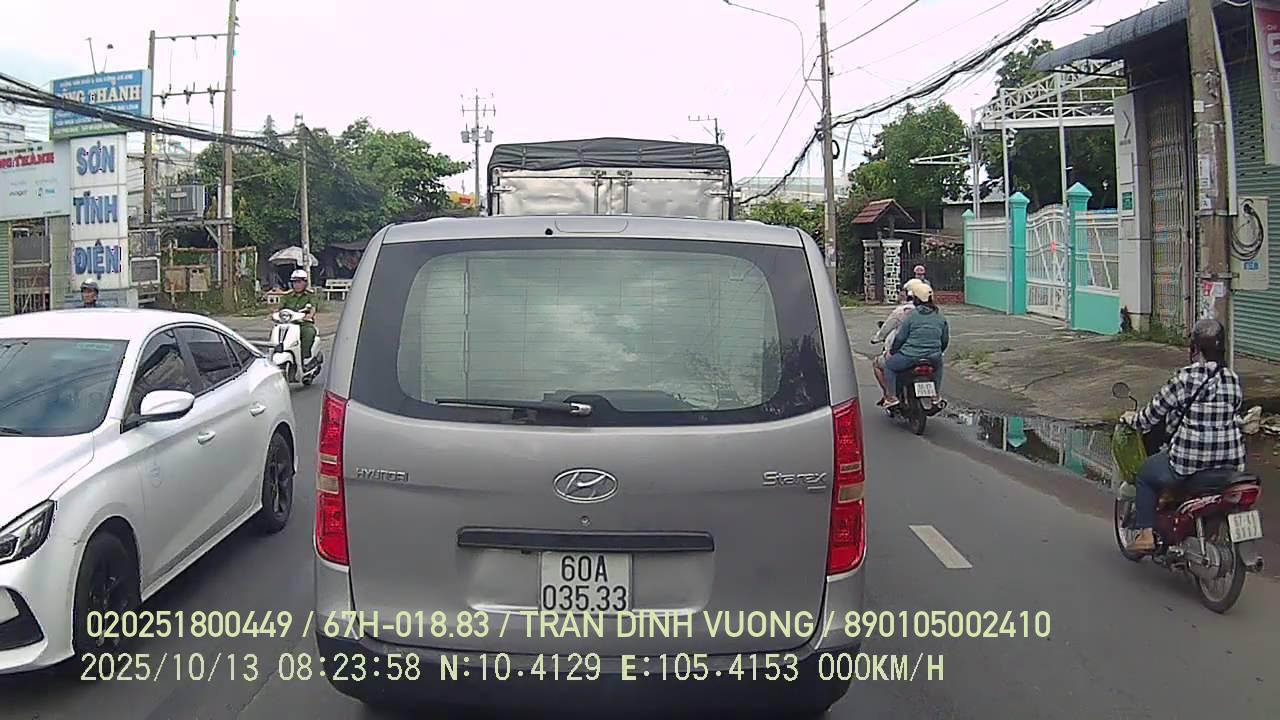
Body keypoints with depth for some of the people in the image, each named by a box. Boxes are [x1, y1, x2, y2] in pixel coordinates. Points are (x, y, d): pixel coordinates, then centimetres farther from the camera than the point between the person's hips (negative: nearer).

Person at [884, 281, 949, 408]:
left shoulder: (912, 315, -9)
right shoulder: (940, 316, 7)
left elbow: (900, 337, -5)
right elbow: (945, 339, 15)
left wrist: (892, 351, 11)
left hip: (910, 356, -5)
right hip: (933, 358, 5)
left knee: (889, 365, 17)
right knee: (938, 366, 39)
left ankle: (892, 397, 6)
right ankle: (937, 395, 36)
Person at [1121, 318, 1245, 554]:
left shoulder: (1184, 379, -16)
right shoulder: (1234, 380, 2)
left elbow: (1154, 412, -7)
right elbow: (1234, 414, 15)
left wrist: (1133, 419, 15)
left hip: (1187, 463, -6)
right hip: (1230, 463, 6)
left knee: (1146, 474, 19)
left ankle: (1145, 534, 17)